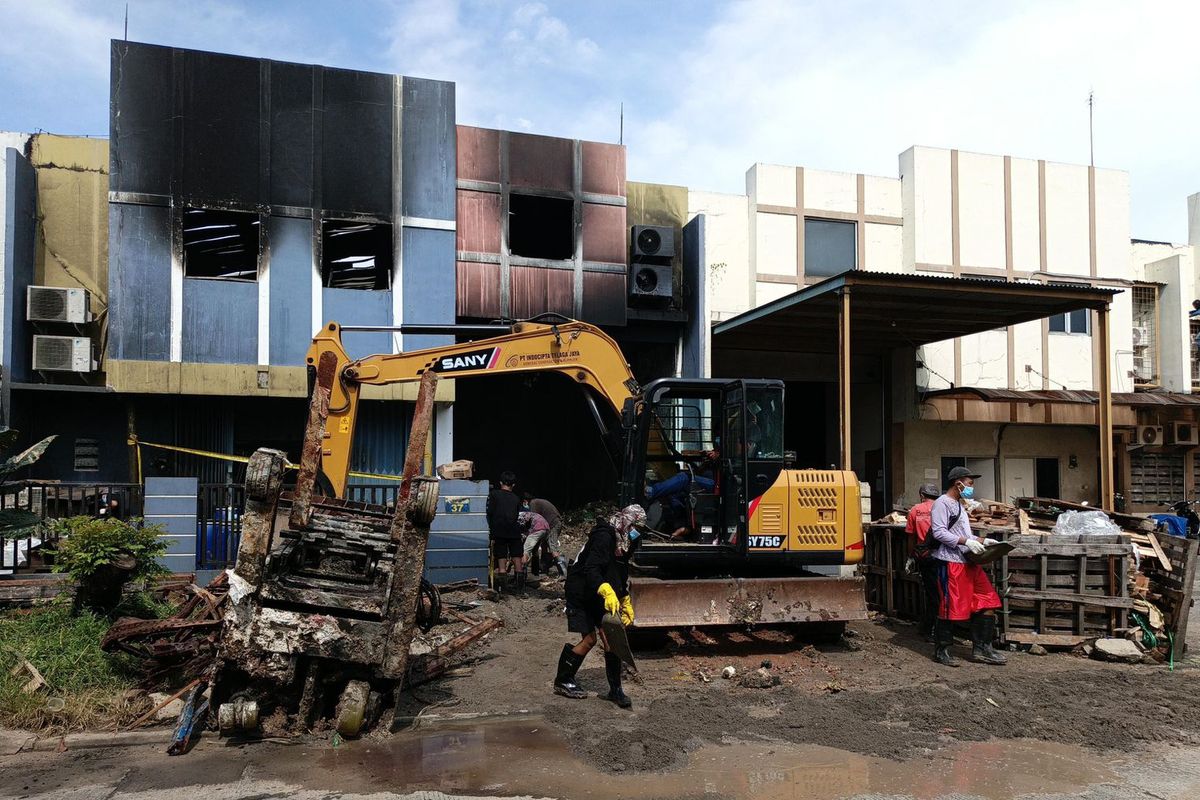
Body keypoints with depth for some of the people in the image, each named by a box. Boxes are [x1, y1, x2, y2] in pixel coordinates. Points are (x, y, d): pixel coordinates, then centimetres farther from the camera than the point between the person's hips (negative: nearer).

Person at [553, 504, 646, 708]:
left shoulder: (625, 542, 8)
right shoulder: (604, 537, -23)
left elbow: (621, 576, 19)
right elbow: (591, 569, -33)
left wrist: (626, 604, 20)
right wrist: (606, 591, -47)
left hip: (601, 597, 8)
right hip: (581, 594, -8)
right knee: (588, 639, -7)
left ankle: (615, 690, 8)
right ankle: (562, 682, 13)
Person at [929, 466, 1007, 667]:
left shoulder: (959, 505, 24)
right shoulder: (942, 503, -7)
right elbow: (939, 532, -17)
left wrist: (982, 541, 13)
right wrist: (967, 542, -21)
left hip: (969, 562, 10)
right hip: (951, 562, -9)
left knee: (987, 602, 6)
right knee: (950, 607, -5)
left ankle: (981, 649, 14)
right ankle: (941, 651, 8)